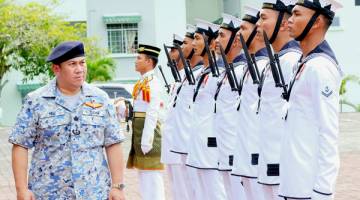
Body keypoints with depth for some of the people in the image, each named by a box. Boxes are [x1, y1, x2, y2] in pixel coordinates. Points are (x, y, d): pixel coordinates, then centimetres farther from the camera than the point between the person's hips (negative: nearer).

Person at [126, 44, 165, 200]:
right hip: (140, 129, 10)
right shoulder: (142, 82, 14)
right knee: (144, 175, 17)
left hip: (148, 128, -10)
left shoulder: (152, 82, -15)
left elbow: (152, 114, -21)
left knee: (152, 179, -7)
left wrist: (146, 140, -23)